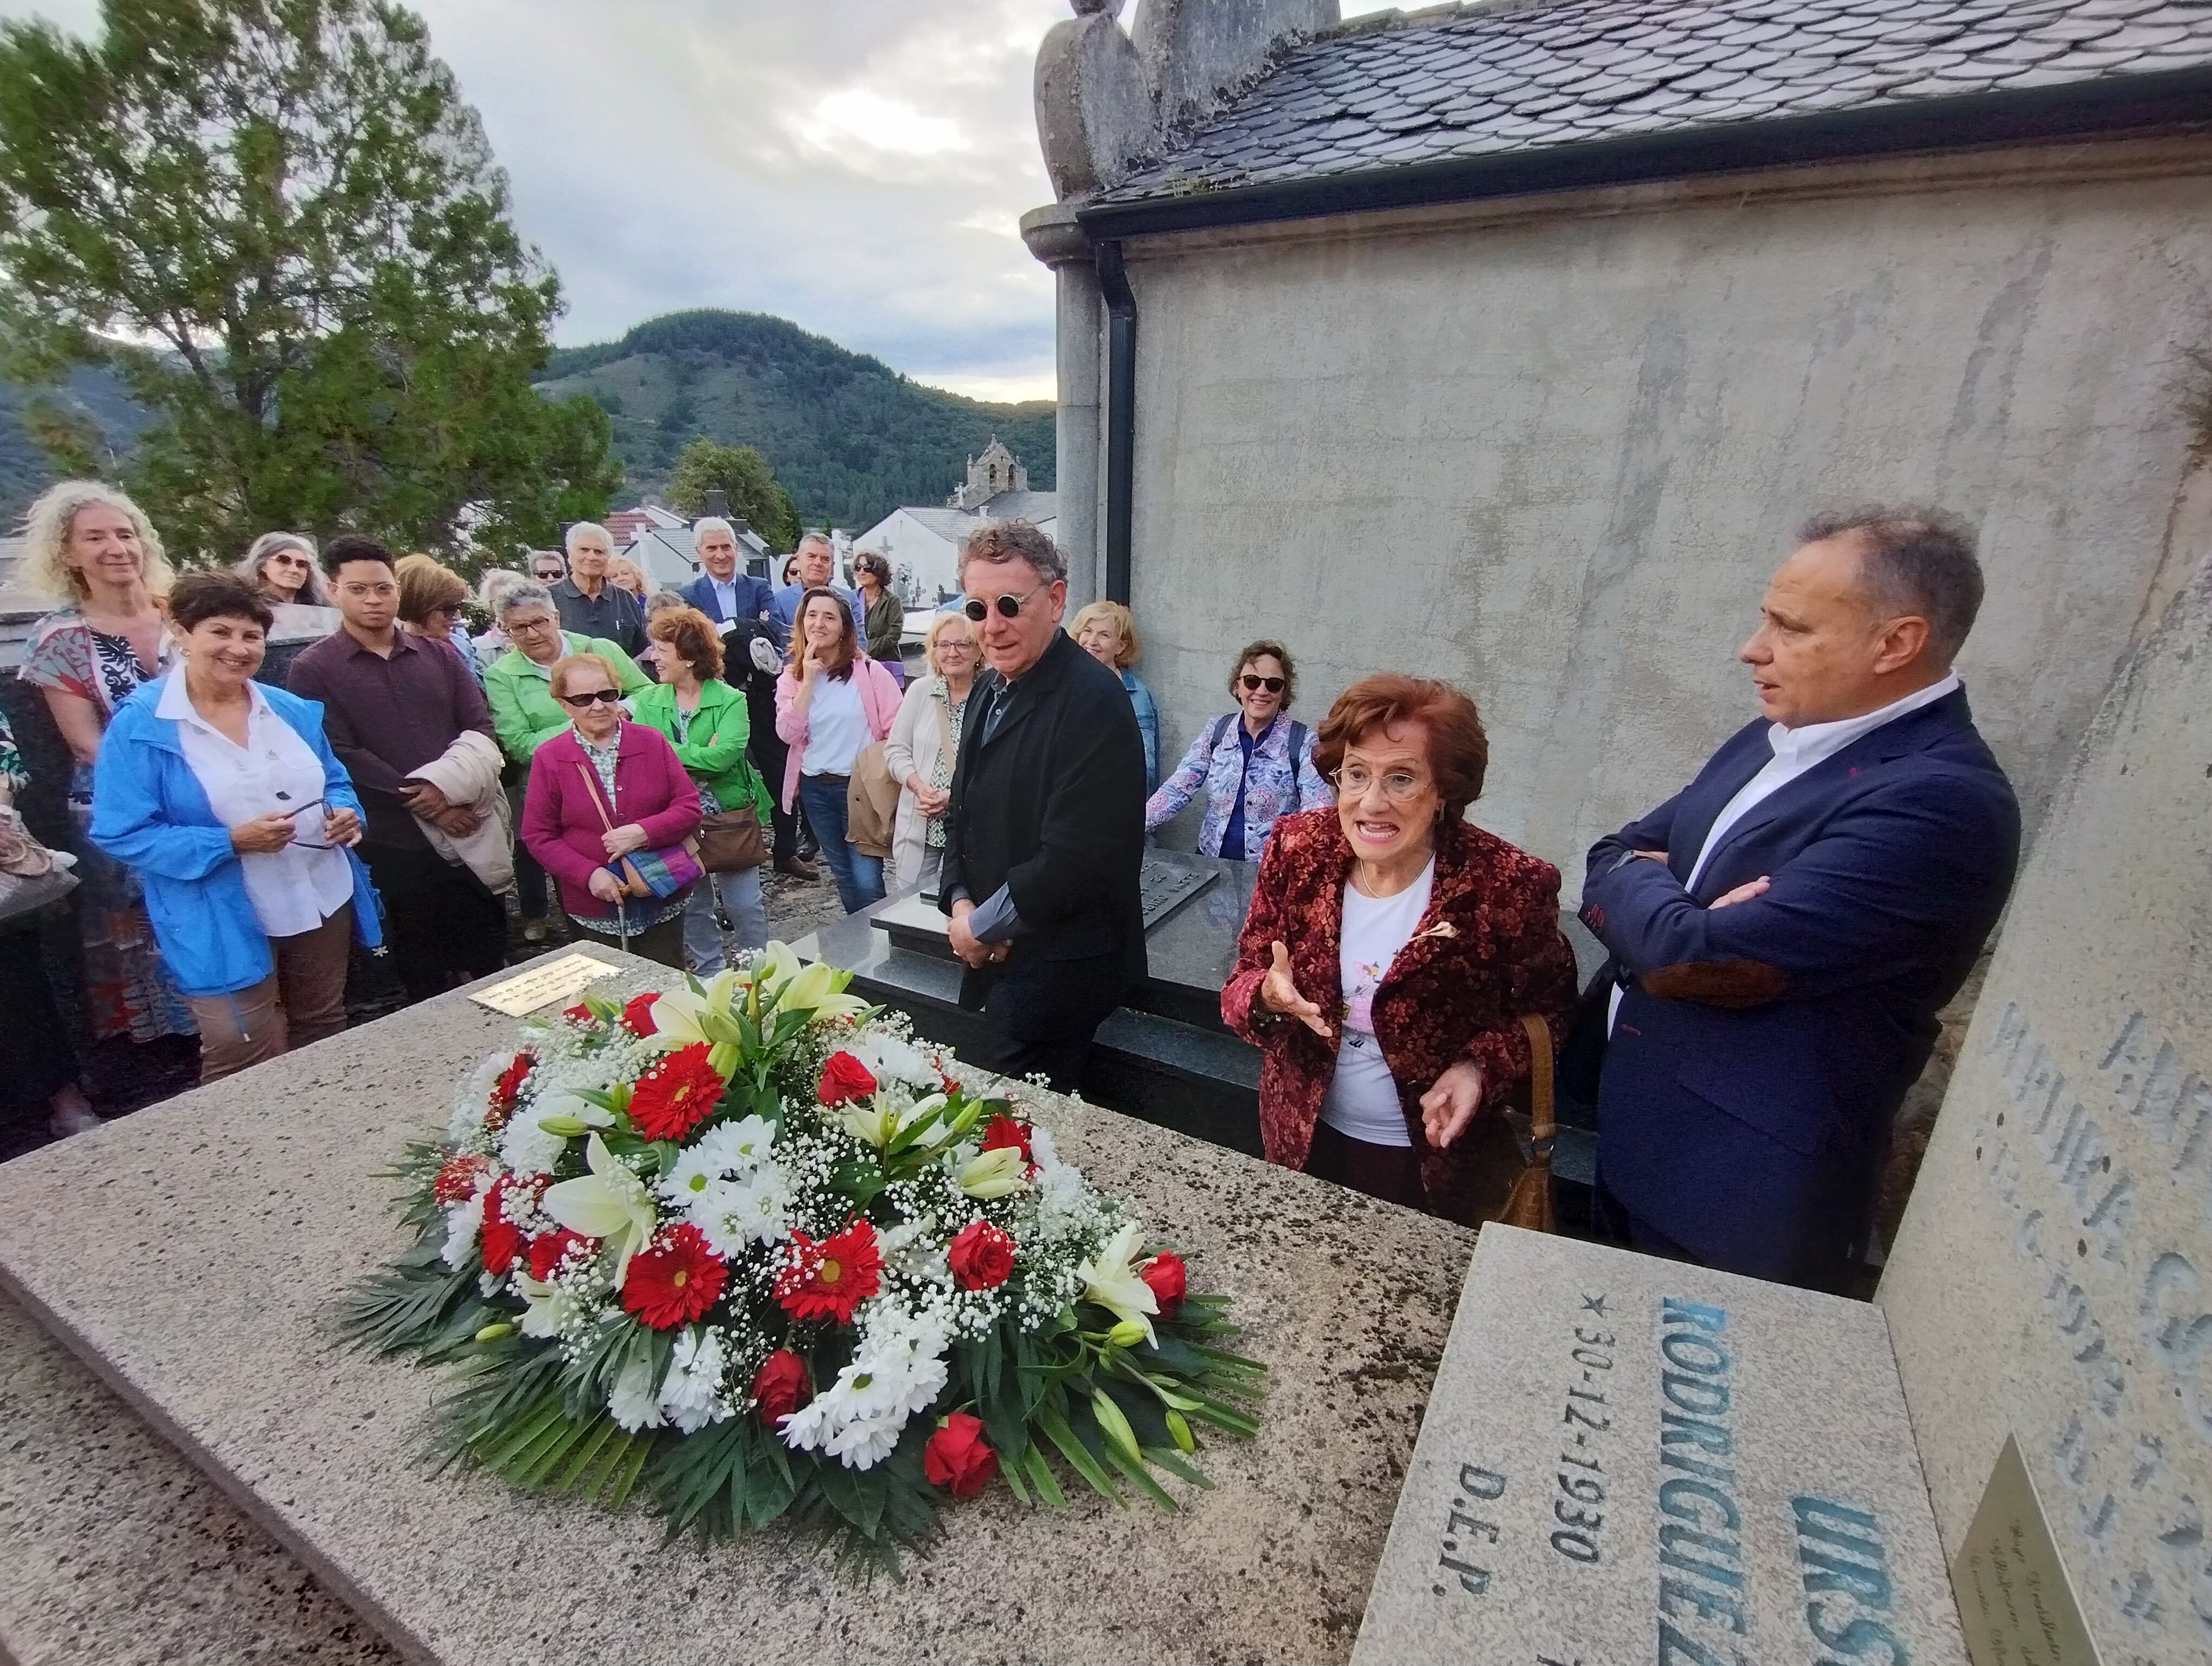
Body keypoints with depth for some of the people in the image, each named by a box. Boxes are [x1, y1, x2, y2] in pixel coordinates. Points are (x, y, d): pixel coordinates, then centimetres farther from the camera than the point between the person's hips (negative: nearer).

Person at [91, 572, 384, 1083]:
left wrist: (344, 813, -8)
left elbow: (335, 783, 15)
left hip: (324, 904, 5)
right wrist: (231, 842, -25)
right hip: (225, 927, -5)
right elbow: (122, 833, -12)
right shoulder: (140, 726, -11)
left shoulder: (292, 711, 4)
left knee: (324, 1037, 20)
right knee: (249, 1068, 3)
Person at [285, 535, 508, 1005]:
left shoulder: (438, 655, 10)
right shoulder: (314, 669, -1)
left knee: (491, 956, 11)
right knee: (422, 971, 12)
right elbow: (341, 754, -9)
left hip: (467, 828, 3)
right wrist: (423, 803, -14)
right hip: (394, 841, -2)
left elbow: (481, 727, 4)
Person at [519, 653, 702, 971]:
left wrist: (642, 832, -19)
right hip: (595, 905, 0)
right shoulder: (549, 757, -2)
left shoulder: (652, 741, -1)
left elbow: (689, 808, -3)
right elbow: (538, 835, 0)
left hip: (661, 899, 0)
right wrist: (589, 874, -14)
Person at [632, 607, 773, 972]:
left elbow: (724, 755, -24)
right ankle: (708, 977, 32)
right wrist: (700, 754, -21)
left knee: (744, 903, 5)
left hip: (731, 814, -3)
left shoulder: (731, 701, -10)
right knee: (693, 905, 15)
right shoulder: (648, 701, 2)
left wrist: (668, 750, -16)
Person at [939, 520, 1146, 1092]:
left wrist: (983, 925, -12)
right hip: (992, 957, 8)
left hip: (1057, 968, -8)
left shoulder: (1093, 700, -20)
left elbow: (1076, 857, -25)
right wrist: (960, 904, -1)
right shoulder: (990, 690, 8)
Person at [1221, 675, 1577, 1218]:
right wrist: (1269, 997, -28)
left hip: (1435, 1157, -2)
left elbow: (1546, 1011, -4)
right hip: (1305, 1141, 3)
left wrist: (1480, 1070, -22)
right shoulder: (1298, 848, -14)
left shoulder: (1508, 885, -21)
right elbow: (1242, 984, -6)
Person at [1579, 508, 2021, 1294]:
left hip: (1746, 1198, -7)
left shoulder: (1941, 800, -23)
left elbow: (1701, 963, -28)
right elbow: (1612, 860, 5)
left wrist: (1640, 885, -8)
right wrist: (1670, 915, -16)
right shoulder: (1772, 739, 4)